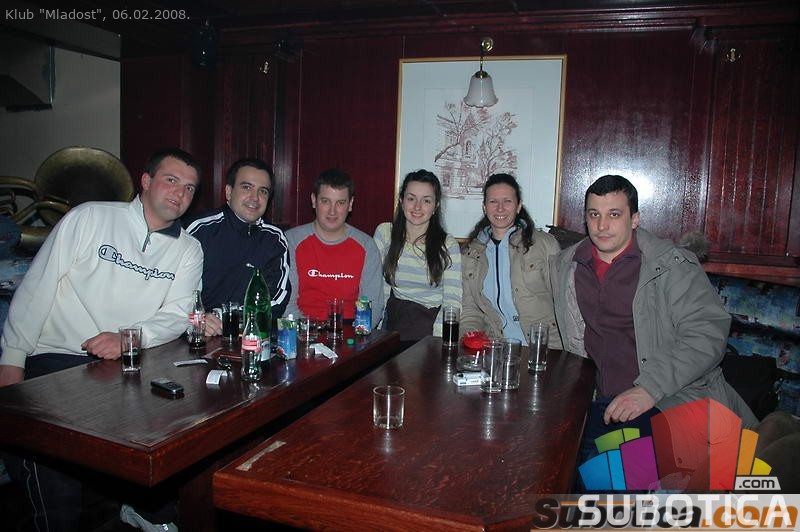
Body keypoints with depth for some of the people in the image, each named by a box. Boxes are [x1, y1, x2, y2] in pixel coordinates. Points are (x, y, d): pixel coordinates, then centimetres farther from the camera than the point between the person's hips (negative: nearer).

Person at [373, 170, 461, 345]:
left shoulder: (448, 245, -1)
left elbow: (452, 300, -7)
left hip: (431, 321, -1)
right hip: (395, 318, 1)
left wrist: (436, 340, -20)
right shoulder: (384, 233, 4)